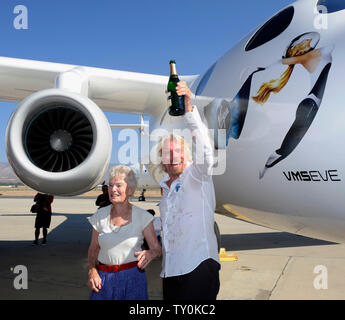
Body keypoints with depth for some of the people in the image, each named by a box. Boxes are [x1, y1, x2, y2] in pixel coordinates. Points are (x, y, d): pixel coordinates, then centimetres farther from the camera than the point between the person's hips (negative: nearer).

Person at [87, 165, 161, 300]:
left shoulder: (142, 216, -7)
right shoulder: (100, 215, 1)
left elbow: (157, 249, -4)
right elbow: (93, 249, 11)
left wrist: (149, 254, -27)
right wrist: (92, 270, -6)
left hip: (132, 278, -2)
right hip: (104, 278, 2)